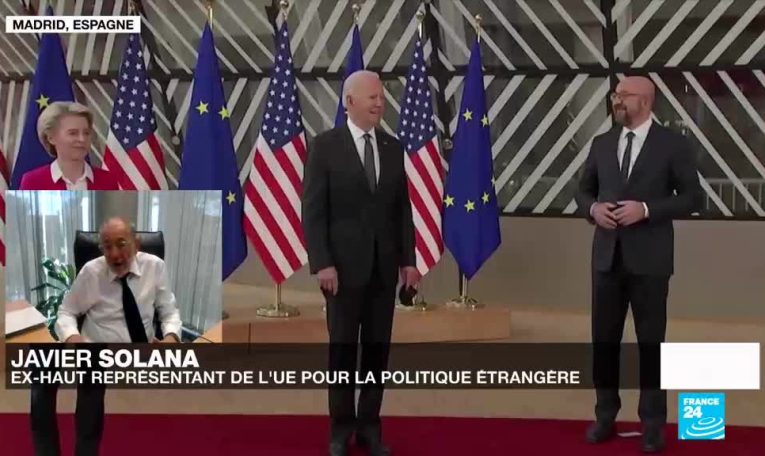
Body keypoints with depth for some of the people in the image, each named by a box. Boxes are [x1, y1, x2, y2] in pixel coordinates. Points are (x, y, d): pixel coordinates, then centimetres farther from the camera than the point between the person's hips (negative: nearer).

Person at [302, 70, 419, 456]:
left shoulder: (394, 148, 8)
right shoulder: (325, 146, -5)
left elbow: (403, 208, 10)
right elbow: (313, 210, -8)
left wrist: (408, 259, 5)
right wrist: (322, 264, -15)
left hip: (384, 265, 4)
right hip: (344, 264, -4)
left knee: (378, 347, 8)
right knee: (342, 348, 5)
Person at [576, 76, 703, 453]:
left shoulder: (672, 144, -4)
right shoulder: (602, 143, 9)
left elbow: (692, 198, -5)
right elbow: (584, 189, 16)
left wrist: (646, 209, -17)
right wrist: (593, 208, -7)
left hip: (649, 259, -4)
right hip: (607, 256, 4)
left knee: (651, 341, 6)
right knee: (604, 339, 9)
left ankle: (652, 422, 19)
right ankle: (605, 415, 23)